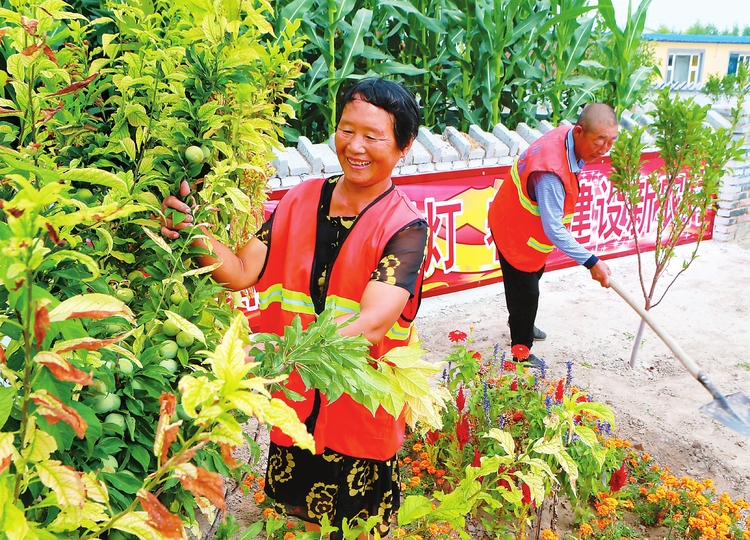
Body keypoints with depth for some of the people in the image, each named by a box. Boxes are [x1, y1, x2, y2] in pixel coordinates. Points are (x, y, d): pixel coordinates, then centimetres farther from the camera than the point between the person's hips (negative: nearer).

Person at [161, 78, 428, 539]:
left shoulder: (405, 227, -15)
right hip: (294, 399, 4)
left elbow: (372, 325, -28)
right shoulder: (301, 200, -1)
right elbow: (241, 273, -7)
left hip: (361, 408, -3)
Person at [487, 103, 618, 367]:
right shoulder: (551, 172, -41)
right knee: (524, 290, 3)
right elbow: (554, 230, -38)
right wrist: (591, 261, -34)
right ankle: (521, 351, 22)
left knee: (532, 277, 28)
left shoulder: (568, 138, -13)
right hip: (514, 230, -10)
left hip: (531, 224, 10)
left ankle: (521, 324, 53)